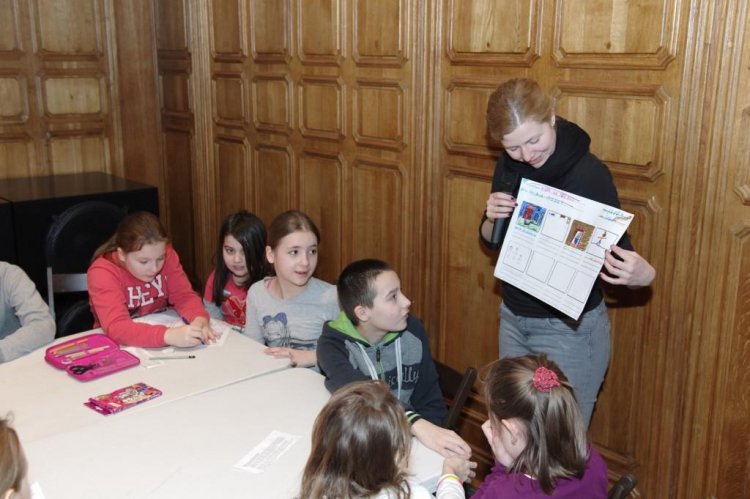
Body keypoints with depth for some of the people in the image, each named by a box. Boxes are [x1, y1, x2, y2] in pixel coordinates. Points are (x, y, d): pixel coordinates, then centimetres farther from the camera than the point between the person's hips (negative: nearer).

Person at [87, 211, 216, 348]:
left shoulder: (166, 255, -9)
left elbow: (184, 296, -8)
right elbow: (116, 328, -32)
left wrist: (199, 319, -29)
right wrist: (168, 335, -44)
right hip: (119, 347, -4)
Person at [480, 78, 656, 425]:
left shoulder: (589, 173, -19)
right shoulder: (509, 166, -2)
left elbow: (618, 254, -13)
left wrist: (642, 274, -36)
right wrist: (492, 220, -14)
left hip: (569, 329, -6)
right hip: (513, 318, 6)